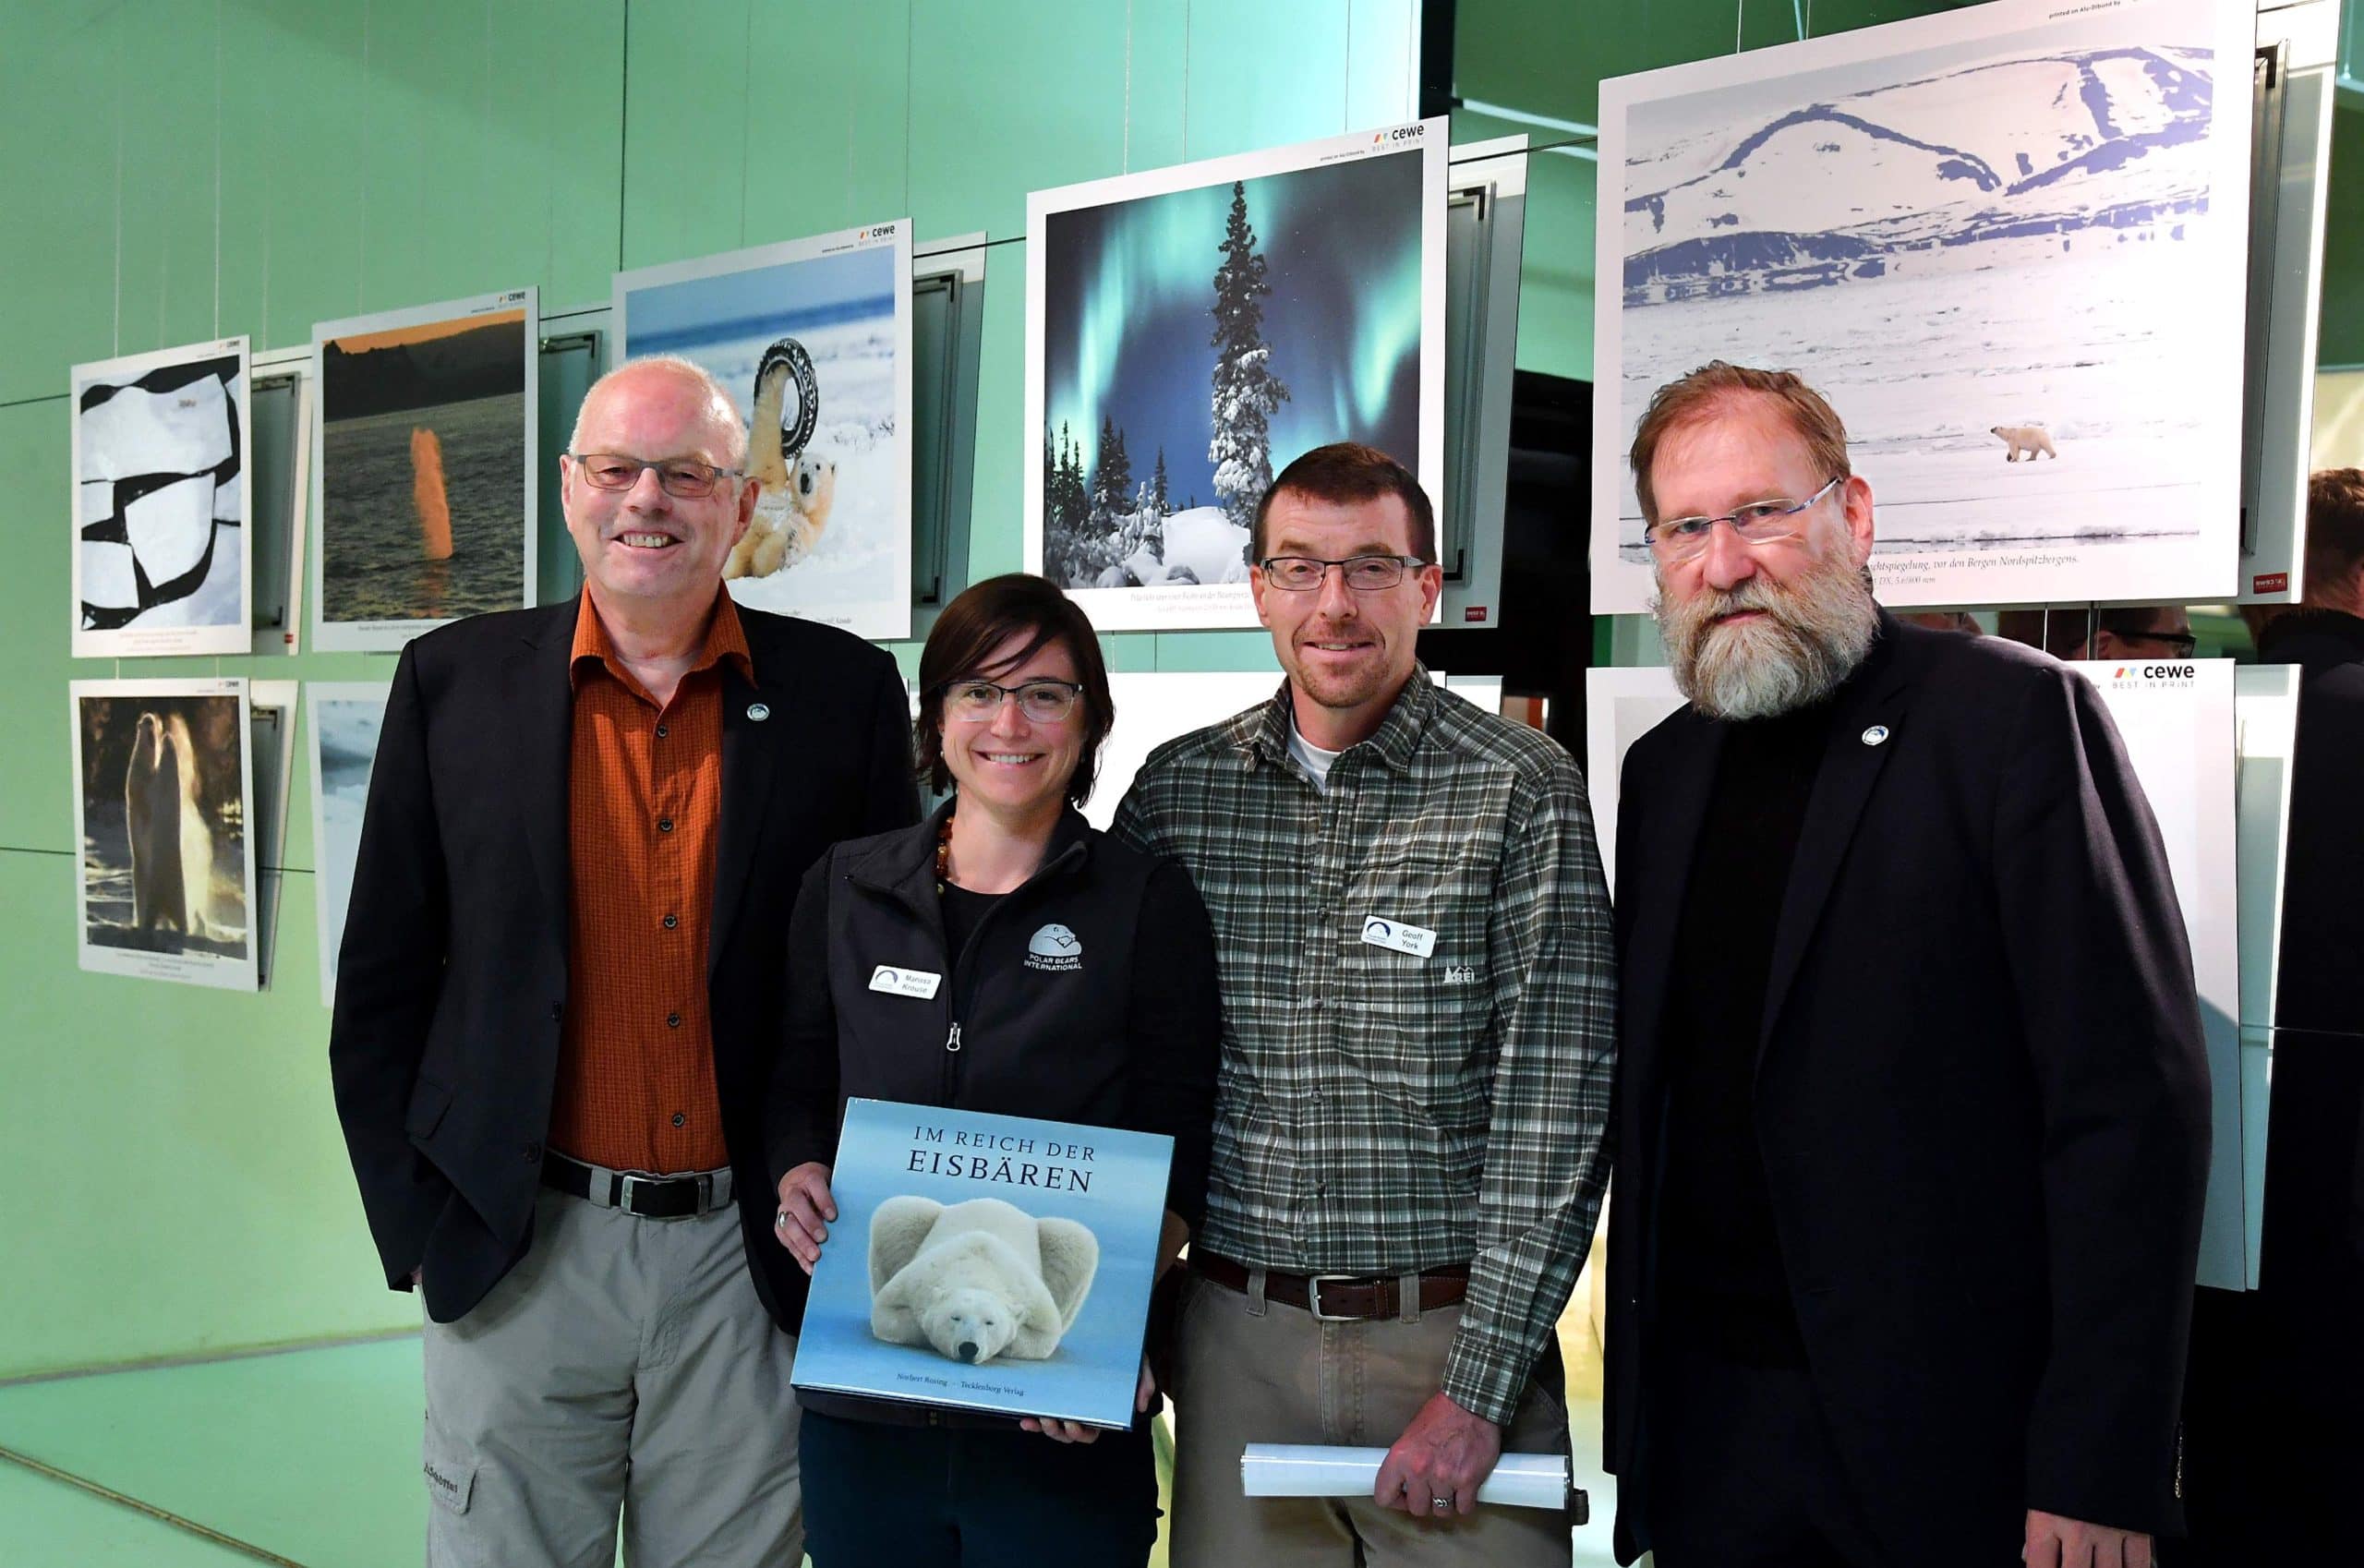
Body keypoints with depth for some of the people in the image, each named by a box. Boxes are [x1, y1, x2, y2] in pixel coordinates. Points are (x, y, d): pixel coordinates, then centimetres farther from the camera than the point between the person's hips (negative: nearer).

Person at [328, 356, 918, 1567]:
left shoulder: (845, 692, 0)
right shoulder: (456, 683, 2)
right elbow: (381, 986, 6)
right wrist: (414, 1221, 1)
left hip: (754, 1260, 0)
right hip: (516, 1259, 0)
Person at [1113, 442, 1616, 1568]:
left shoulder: (1524, 792, -7)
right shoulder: (1172, 790, 3)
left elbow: (1554, 1118, -10)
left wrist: (1479, 1387, -13)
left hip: (1453, 1333, -2)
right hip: (1235, 1336, 3)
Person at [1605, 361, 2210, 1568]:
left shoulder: (2013, 714, -9)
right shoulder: (1663, 770, 10)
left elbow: (2132, 1104, -14)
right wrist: (1635, 1405, 10)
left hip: (1958, 1450, -5)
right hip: (1709, 1430, 5)